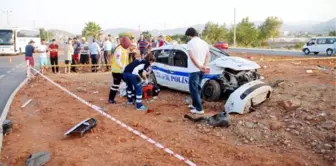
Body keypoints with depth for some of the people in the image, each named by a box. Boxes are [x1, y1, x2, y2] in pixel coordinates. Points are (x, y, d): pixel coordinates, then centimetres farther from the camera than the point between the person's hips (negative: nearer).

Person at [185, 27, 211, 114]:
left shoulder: (190, 43, -11)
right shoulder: (204, 42, 12)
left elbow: (192, 57, -20)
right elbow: (208, 55, 6)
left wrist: (199, 67, -14)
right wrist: (204, 66, -4)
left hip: (194, 70, -8)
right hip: (201, 70, 8)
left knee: (193, 89, -2)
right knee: (197, 88, 20)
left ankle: (199, 109, -3)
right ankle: (195, 104, 31)